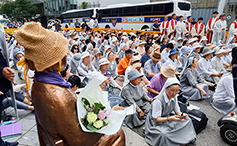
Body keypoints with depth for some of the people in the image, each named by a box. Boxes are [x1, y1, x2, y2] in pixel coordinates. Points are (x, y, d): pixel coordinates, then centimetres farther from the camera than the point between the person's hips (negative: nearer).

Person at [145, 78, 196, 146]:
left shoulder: (174, 97, -8)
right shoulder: (158, 101, -30)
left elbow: (177, 112, 2)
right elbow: (156, 119, -23)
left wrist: (182, 115, -22)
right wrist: (170, 118, -37)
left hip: (168, 117, 7)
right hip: (157, 123, -7)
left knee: (187, 121, -7)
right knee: (163, 134, -34)